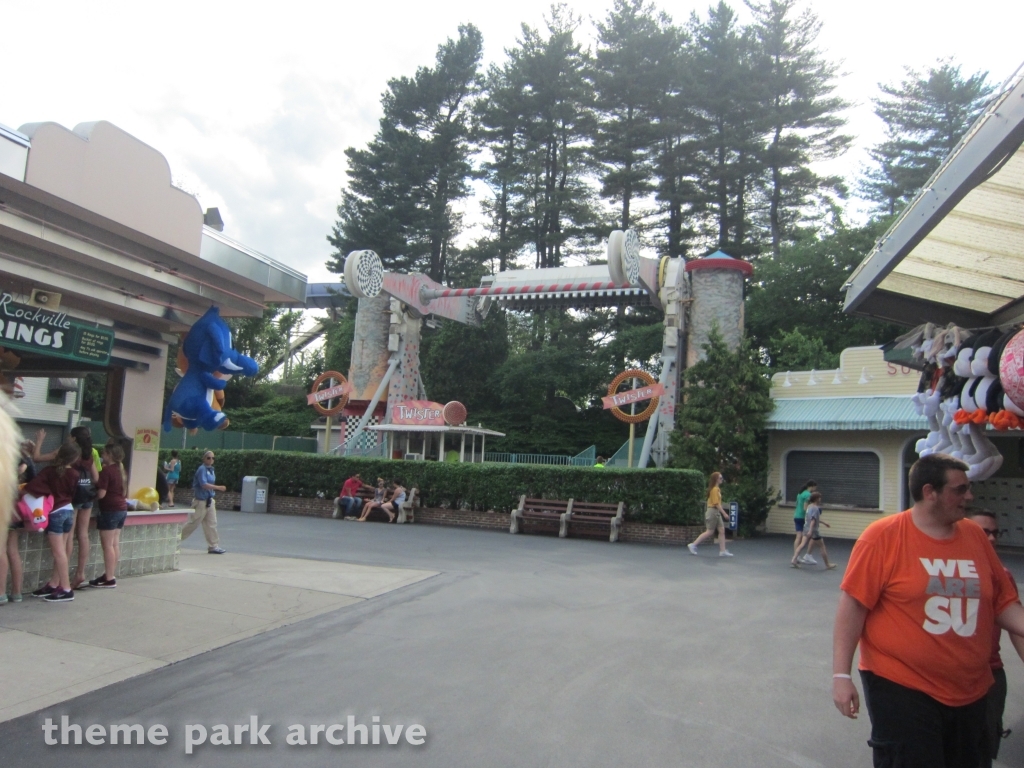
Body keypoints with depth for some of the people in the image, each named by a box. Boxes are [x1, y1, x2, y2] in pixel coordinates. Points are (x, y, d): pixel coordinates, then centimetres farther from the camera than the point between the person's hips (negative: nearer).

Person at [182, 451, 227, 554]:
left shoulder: (211, 470, 12)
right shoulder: (202, 469, -15)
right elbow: (204, 485, -26)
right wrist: (218, 487, -28)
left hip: (209, 501, 8)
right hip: (200, 501, -8)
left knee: (211, 524, 6)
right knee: (192, 523, 0)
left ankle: (213, 546, 8)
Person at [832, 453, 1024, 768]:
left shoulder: (975, 536, 3)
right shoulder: (883, 536, -14)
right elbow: (852, 606, -14)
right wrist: (841, 675, -16)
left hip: (971, 693, 6)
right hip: (901, 690, -6)